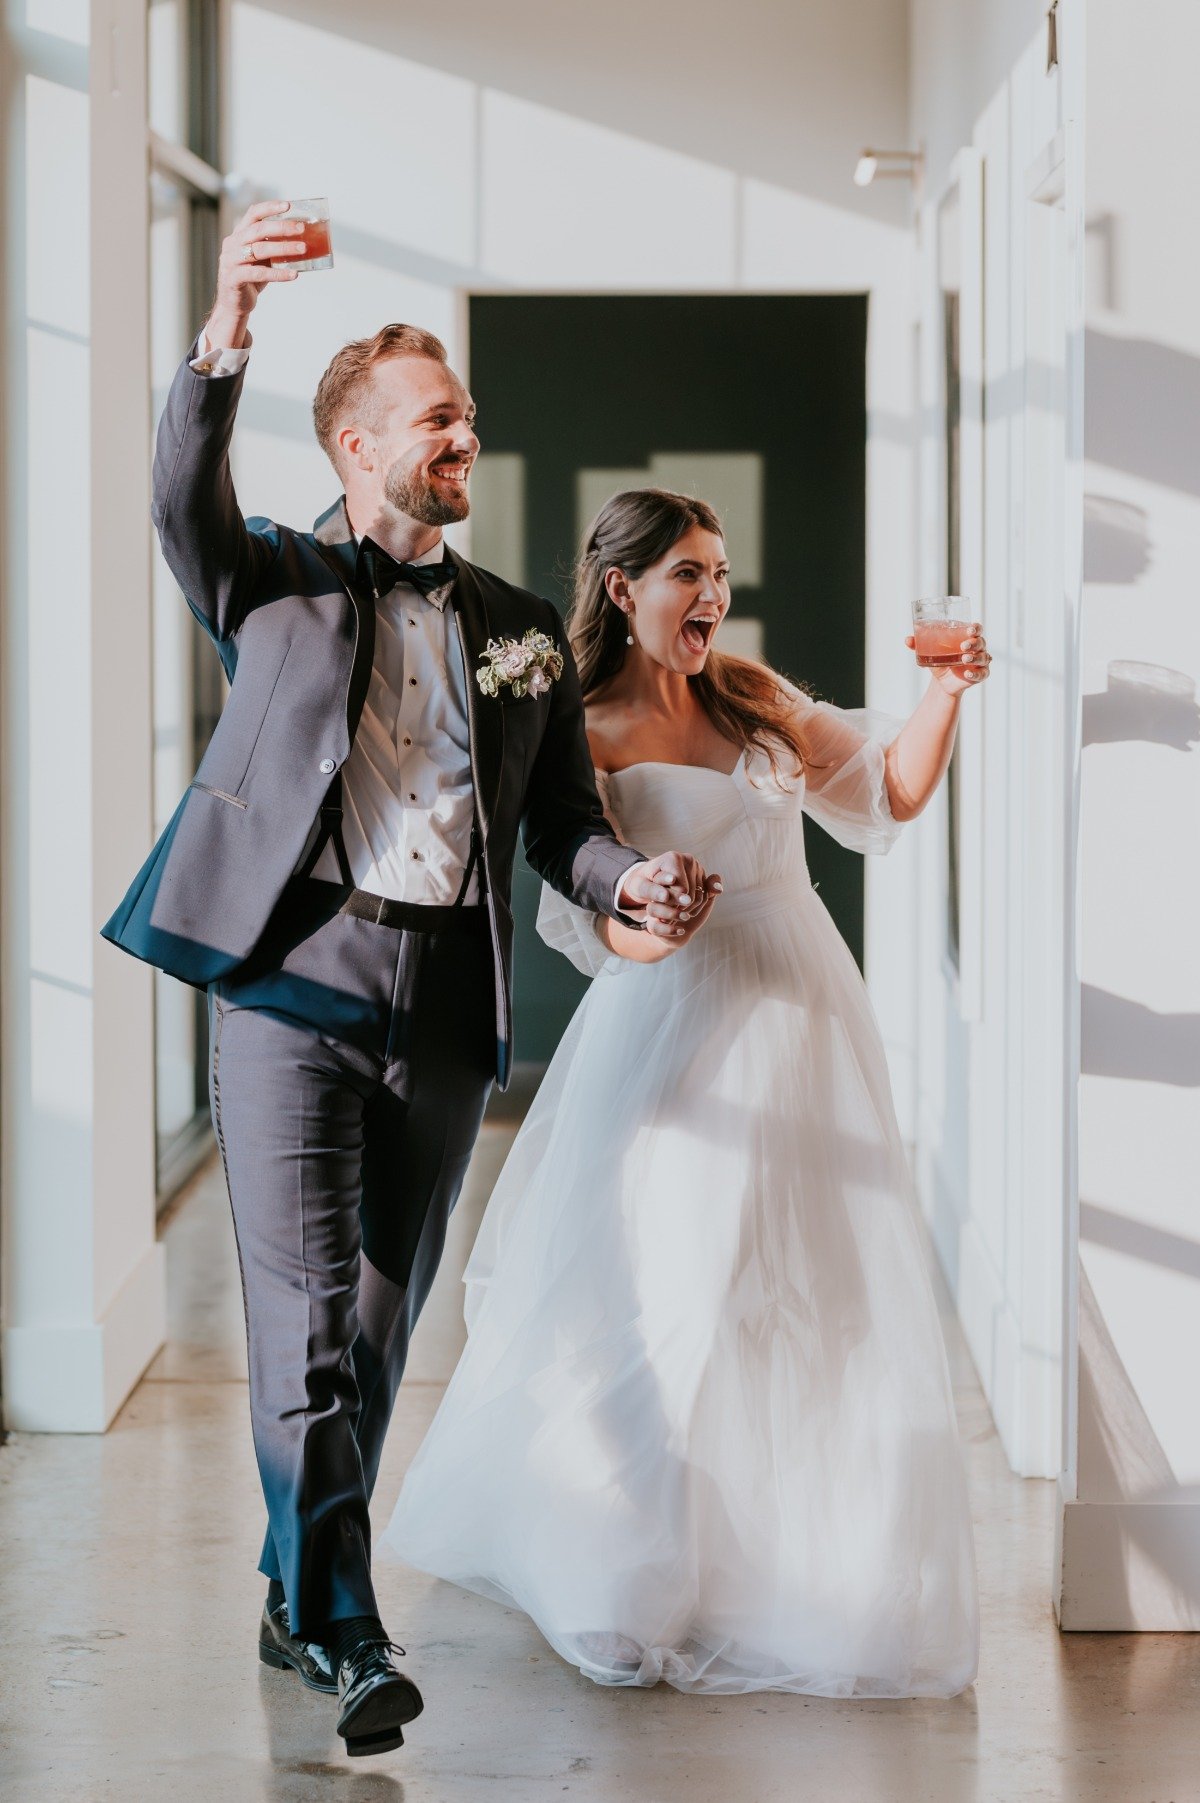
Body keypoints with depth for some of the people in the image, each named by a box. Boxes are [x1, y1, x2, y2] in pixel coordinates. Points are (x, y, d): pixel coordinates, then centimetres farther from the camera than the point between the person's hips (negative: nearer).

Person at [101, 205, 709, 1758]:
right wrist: (225, 333, -33)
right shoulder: (275, 583, 7)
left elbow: (560, 817, 17)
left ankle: (294, 1590, 25)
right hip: (294, 977, -4)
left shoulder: (522, 629, 18)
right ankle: (342, 1628, -10)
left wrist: (629, 881, -7)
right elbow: (184, 504, -15)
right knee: (304, 1310, -12)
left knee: (380, 1318, 10)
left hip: (446, 1002, 4)